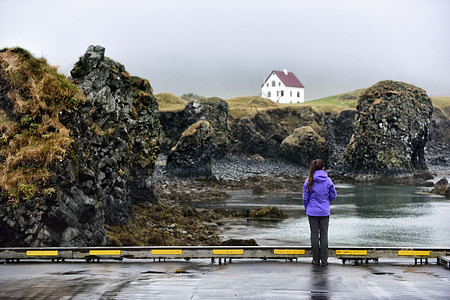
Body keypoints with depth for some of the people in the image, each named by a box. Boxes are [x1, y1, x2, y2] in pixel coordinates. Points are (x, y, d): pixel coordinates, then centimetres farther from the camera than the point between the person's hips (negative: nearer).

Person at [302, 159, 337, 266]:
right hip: (325, 212, 0)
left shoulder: (308, 181, -6)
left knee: (314, 234, 6)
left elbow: (305, 198, -1)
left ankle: (316, 259, 9)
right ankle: (324, 259, 7)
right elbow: (333, 196, 2)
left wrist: (307, 208, 14)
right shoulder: (328, 180, -6)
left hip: (312, 212, 0)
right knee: (324, 234, 6)